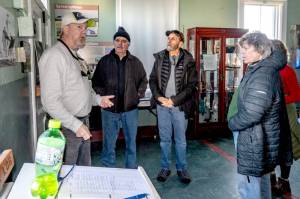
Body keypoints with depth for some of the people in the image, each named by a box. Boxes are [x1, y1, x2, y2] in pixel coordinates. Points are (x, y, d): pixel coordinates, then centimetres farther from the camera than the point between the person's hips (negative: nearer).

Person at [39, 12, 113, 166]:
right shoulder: (54, 55, -18)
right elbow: (51, 101, -25)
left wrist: (98, 99, 9)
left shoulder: (74, 56, 14)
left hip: (82, 124, 9)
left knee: (85, 168, 21)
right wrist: (76, 125, -25)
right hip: (66, 126, -9)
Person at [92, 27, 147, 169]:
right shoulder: (104, 61, 0)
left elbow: (143, 80, 15)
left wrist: (139, 94, 2)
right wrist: (103, 96, -5)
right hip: (109, 109, -1)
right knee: (109, 144, 8)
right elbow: (96, 82, 7)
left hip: (131, 109, 1)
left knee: (131, 142, 13)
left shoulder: (135, 62, 3)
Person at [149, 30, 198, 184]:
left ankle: (182, 169, 25)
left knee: (180, 140, 10)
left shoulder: (188, 61, -4)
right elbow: (152, 80, 6)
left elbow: (192, 85, -8)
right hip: (162, 105, 2)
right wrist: (158, 97, -10)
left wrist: (174, 100, -15)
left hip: (180, 106, -2)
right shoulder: (160, 58, 5)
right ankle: (165, 168, 27)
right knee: (164, 139, 12)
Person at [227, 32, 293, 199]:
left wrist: (232, 123, -10)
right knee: (262, 182, 23)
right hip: (262, 139, 10)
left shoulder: (262, 74, -22)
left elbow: (251, 113, -27)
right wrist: (236, 121, 7)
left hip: (254, 142, -10)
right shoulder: (263, 69, 11)